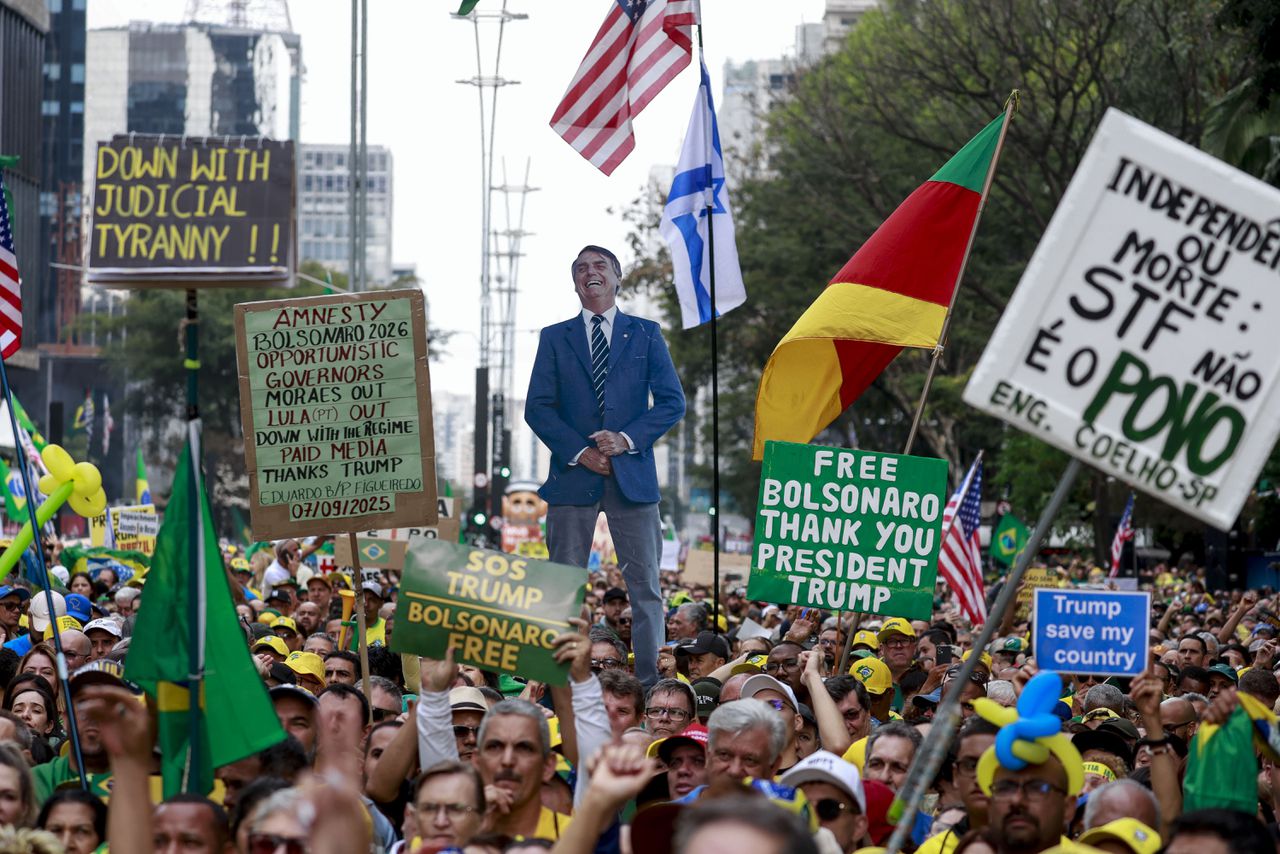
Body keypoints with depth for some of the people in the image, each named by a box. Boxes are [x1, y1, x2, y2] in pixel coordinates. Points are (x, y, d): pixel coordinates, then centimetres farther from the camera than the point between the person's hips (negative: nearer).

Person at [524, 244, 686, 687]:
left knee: (645, 583, -1)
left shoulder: (646, 334, 9)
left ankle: (649, 680, 3)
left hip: (632, 475, 0)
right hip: (573, 475, 0)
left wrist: (628, 438, -12)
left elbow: (672, 401, 3)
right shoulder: (554, 338, 10)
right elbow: (537, 407, 3)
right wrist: (578, 451, -10)